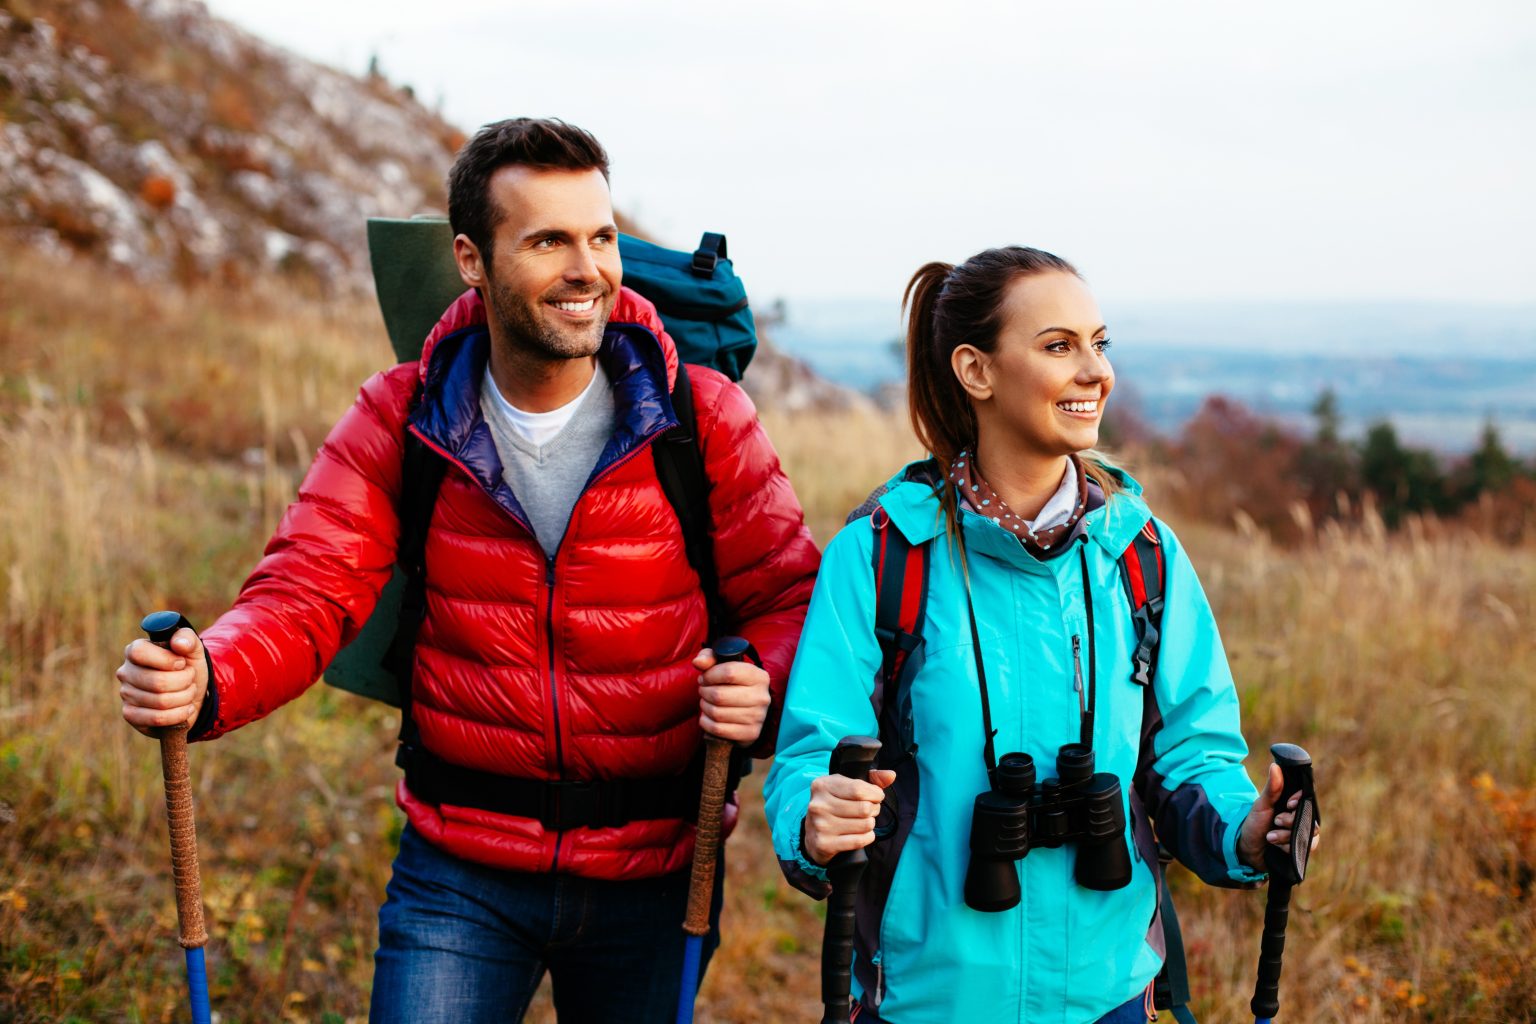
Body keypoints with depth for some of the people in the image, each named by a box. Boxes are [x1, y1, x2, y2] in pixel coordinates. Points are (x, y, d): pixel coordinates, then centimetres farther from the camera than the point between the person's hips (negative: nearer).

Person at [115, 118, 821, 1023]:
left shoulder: (703, 419, -8)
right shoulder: (404, 421, -5)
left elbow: (788, 596, -5)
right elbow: (307, 593, -10)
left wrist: (769, 694, -29)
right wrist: (205, 681, -32)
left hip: (653, 877, 1)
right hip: (460, 871, 0)